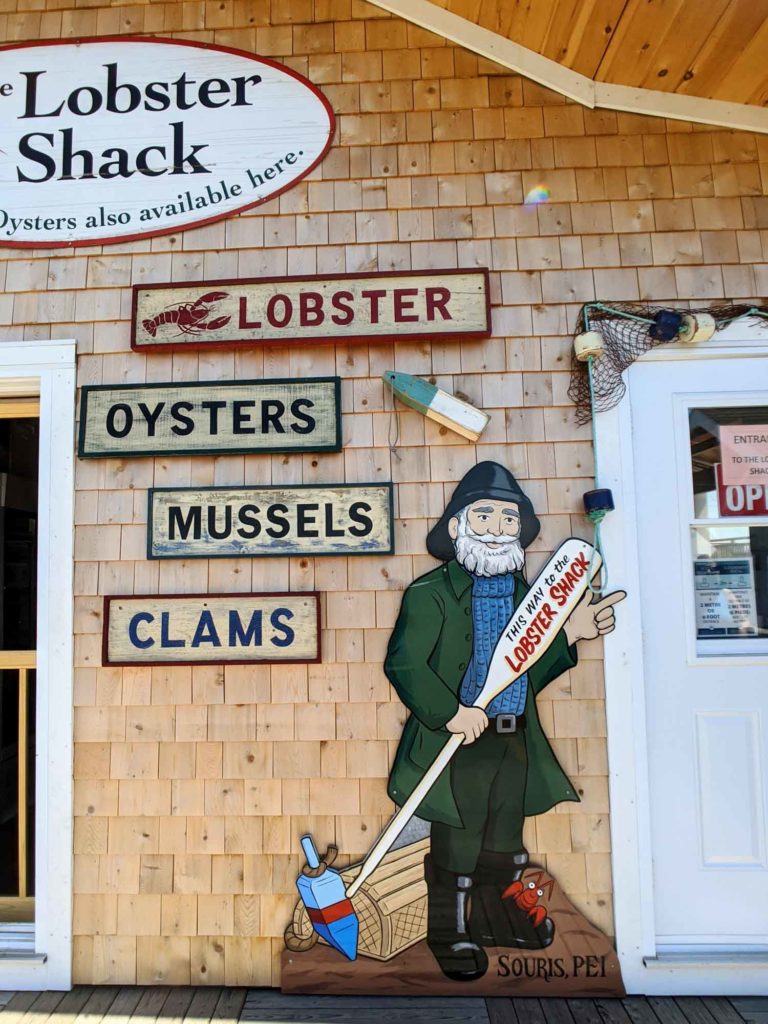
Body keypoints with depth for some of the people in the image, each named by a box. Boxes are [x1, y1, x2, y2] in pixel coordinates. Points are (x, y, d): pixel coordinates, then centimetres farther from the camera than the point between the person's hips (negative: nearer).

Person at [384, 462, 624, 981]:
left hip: (515, 740, 7)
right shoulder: (431, 593, -13)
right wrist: (449, 712, -25)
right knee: (457, 842, 7)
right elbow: (403, 663, -18)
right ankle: (450, 931, 29)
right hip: (459, 741, -6)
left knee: (506, 840, 22)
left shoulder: (522, 592, 9)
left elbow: (528, 669, 13)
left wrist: (570, 634, 1)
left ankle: (496, 916, 43)